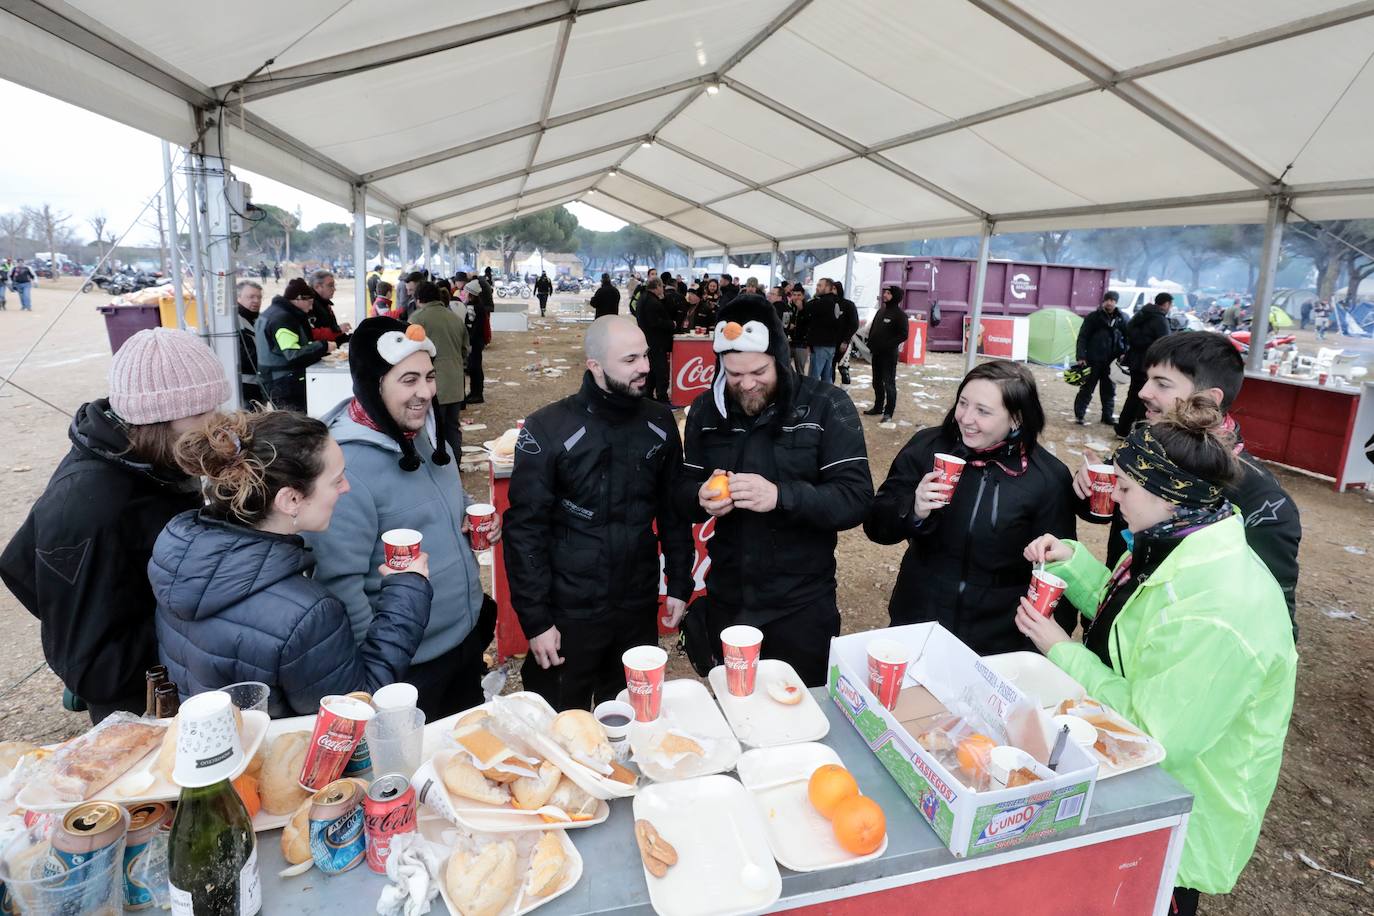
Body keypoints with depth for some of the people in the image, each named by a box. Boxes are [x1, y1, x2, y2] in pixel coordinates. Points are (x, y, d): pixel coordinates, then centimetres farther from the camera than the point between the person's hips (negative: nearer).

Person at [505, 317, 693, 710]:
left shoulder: (660, 422, -2)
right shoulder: (548, 429, -15)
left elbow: (674, 511, 7)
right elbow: (525, 530, -12)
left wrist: (679, 585, 7)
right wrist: (535, 619, -12)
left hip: (639, 609, 4)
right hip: (569, 614, -3)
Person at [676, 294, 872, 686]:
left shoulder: (827, 407, -12)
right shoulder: (706, 409, 0)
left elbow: (856, 499, -17)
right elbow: (683, 490, 5)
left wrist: (781, 496, -33)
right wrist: (702, 499, -19)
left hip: (802, 605, -3)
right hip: (726, 601, 4)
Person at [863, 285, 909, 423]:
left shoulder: (900, 314, -8)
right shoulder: (880, 311, 14)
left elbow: (903, 335, -13)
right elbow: (872, 330, 19)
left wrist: (887, 345, -20)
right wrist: (870, 345, 5)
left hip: (889, 354, -7)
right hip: (876, 353, 7)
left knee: (889, 384, -4)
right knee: (877, 382, 15)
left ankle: (888, 412, 0)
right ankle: (878, 407, 27)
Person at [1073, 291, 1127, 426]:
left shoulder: (1121, 318, 6)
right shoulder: (1093, 317, -3)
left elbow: (1127, 337, 12)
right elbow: (1082, 337, -5)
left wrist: (1124, 353, -3)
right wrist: (1081, 357, -13)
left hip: (1112, 361, 4)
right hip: (1094, 360, -3)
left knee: (1109, 389, 12)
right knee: (1087, 388, 1)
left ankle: (1108, 416, 22)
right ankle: (1079, 415, 9)